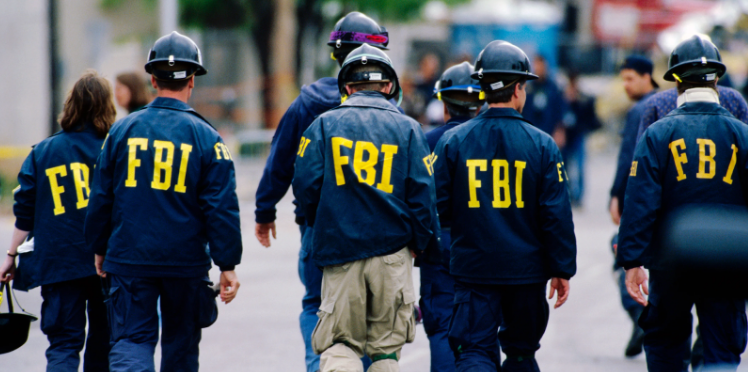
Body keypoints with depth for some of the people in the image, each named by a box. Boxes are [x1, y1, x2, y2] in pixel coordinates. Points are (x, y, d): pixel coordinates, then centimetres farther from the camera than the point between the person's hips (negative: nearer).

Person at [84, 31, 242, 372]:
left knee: (130, 341, 0)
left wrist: (99, 249, 18)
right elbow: (222, 208, -7)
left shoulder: (122, 130, 0)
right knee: (181, 344, 15)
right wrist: (228, 265, -2)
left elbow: (100, 198, 5)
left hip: (129, 260, 1)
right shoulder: (206, 137, -5)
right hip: (186, 264, 0)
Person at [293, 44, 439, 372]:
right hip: (392, 251, 0)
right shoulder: (407, 128, 4)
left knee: (340, 342, 4)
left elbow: (306, 185, -2)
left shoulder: (324, 125, 3)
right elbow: (422, 195, 0)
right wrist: (421, 244, 12)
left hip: (339, 249, 0)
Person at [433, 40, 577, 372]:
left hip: (472, 269, 0)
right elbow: (557, 215, -5)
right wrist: (562, 270, 3)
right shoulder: (541, 145, -5)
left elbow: (438, 207, -1)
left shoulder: (453, 141, -3)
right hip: (526, 270, 0)